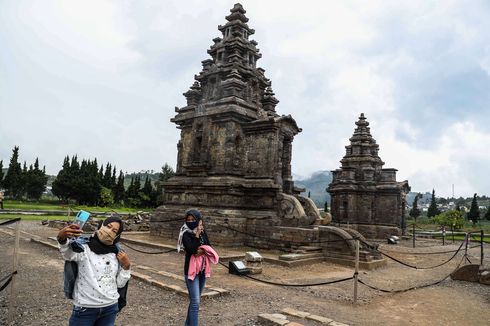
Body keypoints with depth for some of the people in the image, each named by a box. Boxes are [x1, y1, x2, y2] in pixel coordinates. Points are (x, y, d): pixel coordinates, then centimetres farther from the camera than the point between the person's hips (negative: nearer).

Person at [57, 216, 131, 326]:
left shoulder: (116, 254, 2)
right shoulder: (84, 248, -10)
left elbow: (120, 283, 6)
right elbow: (67, 254, -33)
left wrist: (127, 266, -9)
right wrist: (62, 238, -52)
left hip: (110, 308, 4)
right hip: (85, 309, -3)